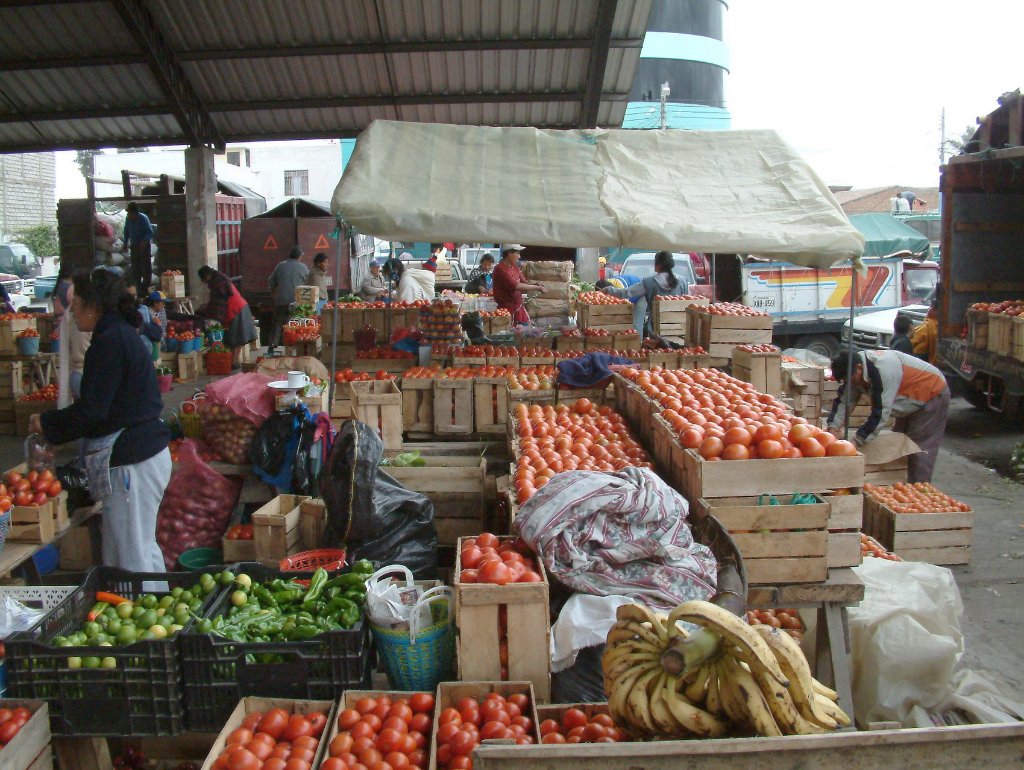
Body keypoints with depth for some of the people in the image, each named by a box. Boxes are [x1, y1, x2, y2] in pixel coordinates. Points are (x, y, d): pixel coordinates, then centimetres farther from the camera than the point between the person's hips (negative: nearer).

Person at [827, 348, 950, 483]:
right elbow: (844, 400, -7)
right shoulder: (855, 370, -12)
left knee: (920, 452, -12)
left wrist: (858, 440, -35)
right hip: (911, 400, 9)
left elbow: (882, 411, -38)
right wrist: (833, 426, -21)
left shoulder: (884, 369, -39)